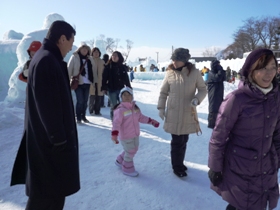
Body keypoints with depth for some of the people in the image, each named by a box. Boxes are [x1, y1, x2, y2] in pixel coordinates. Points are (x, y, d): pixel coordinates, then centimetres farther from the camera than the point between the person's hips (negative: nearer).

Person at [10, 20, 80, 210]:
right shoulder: (47, 61, -22)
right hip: (50, 139, -10)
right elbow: (48, 106, -25)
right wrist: (59, 139, -18)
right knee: (51, 190, 6)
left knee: (49, 187, 24)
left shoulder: (46, 58, 11)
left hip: (48, 136, 10)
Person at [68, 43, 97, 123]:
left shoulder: (90, 59, 12)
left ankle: (83, 116, 23)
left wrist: (95, 81, 9)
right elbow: (69, 69, -4)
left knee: (85, 101, 9)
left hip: (87, 83, 4)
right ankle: (78, 118, 7)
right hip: (78, 83, -4)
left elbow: (94, 70, 13)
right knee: (80, 101, -7)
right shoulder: (74, 57, -1)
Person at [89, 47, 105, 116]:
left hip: (99, 82, 3)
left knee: (99, 98, 5)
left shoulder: (102, 62, 13)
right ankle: (91, 111, 12)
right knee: (92, 97, -1)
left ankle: (97, 111, 14)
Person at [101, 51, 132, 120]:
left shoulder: (122, 67, 6)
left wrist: (129, 88, 8)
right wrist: (104, 88, -8)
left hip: (121, 89, 2)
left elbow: (126, 78, 9)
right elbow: (104, 78, -2)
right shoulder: (108, 66, 0)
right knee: (113, 106, 2)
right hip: (111, 89, -2)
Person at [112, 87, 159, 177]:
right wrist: (114, 134, -38)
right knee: (130, 152, 3)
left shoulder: (135, 108, 3)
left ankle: (120, 161, 43)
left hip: (135, 134, 8)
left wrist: (151, 121, 13)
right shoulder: (120, 109, -21)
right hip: (125, 136, -8)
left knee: (133, 150, 21)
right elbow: (116, 122, -27)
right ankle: (127, 169, 26)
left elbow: (141, 117, 14)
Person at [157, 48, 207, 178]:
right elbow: (163, 92, 4)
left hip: (188, 113, 2)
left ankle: (179, 162, 36)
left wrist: (197, 99, -17)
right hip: (173, 113, -1)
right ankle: (177, 167, 22)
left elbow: (203, 89, 2)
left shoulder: (194, 72, -7)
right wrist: (161, 108, -1)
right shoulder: (170, 73, -6)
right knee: (177, 141, 3)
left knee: (184, 140, 14)